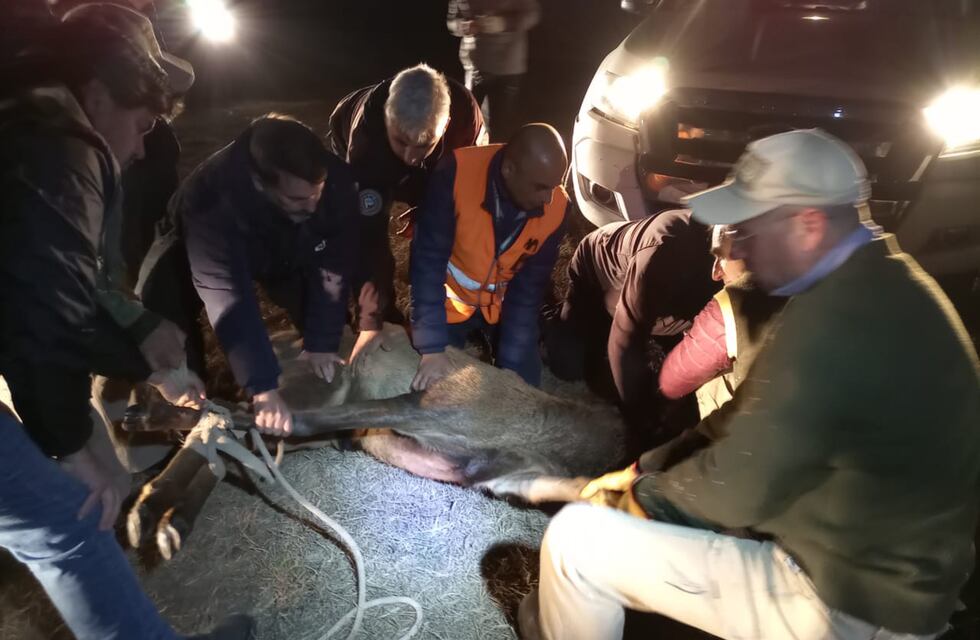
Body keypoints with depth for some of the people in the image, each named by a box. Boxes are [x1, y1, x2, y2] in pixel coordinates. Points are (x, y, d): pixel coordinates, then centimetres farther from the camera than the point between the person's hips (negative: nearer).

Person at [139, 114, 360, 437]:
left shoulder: (336, 179, -35)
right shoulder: (213, 195, -44)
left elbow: (332, 266, -25)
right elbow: (228, 297, -45)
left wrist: (321, 343, -25)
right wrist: (263, 387, -47)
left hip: (289, 250, 3)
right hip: (196, 249, -2)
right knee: (158, 300, -25)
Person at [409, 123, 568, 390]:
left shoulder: (556, 207, -22)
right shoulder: (457, 173, -32)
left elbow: (529, 288, -15)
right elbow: (427, 260, -29)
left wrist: (510, 367, -18)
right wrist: (433, 348, -32)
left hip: (505, 305, 2)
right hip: (451, 299, -2)